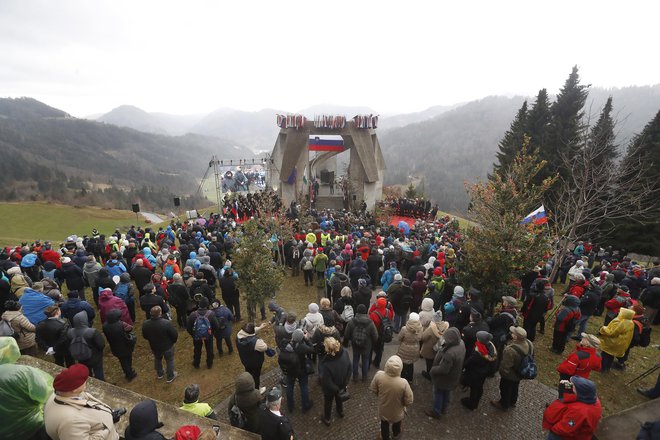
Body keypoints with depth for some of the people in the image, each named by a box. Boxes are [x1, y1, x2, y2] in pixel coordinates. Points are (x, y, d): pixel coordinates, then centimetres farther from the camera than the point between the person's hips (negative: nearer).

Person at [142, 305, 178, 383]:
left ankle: (159, 374, 54)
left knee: (157, 359, 32)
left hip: (154, 347, 4)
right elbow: (175, 335, -23)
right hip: (167, 347, -3)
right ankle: (170, 377, 40)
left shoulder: (145, 324, -23)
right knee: (169, 361, 22)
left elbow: (145, 336, -4)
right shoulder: (167, 323, -36)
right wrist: (173, 341, 0)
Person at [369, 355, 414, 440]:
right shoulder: (403, 383, -37)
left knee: (384, 424, 33)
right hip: (397, 413, 0)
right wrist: (401, 401, -1)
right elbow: (409, 402, -22)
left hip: (383, 410, 1)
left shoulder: (379, 375, -32)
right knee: (397, 423, 35)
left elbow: (373, 389, -12)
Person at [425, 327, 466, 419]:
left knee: (438, 393, 19)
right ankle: (445, 408, 54)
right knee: (447, 392, 31)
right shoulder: (461, 343, -19)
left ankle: (436, 412, 40)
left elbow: (443, 369, -33)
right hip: (454, 375, 7)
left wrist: (432, 370, -15)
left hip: (444, 378, -7)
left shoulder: (450, 353, -45)